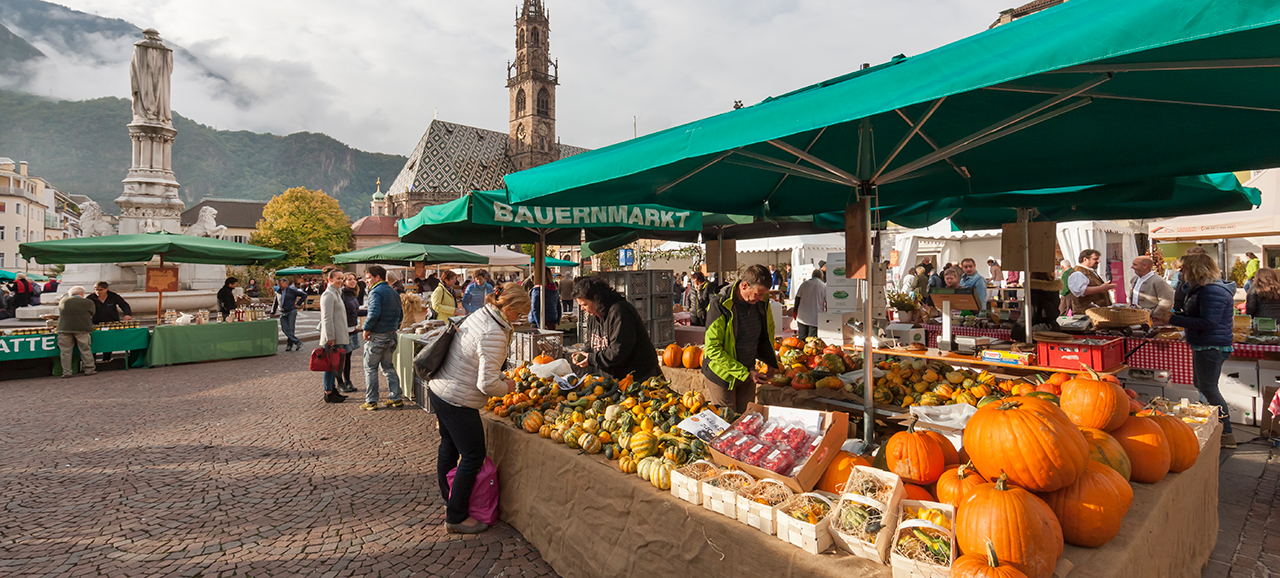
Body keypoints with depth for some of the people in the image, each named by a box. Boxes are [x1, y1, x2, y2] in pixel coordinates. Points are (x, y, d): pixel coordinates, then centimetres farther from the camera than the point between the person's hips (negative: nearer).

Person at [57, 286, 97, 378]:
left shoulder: (64, 301, 13)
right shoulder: (88, 303, 5)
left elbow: (60, 312, 25)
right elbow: (91, 315, 12)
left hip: (64, 329, 2)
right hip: (82, 329, -2)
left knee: (66, 352, 6)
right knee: (85, 350, 5)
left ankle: (66, 372, 7)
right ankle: (89, 369, 9)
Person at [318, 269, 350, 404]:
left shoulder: (337, 293, 18)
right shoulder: (328, 295, -13)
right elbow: (327, 318, -19)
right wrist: (330, 337, -22)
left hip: (339, 337, 10)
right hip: (333, 337, -10)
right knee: (331, 364, -4)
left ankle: (333, 390, 22)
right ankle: (328, 394, 2)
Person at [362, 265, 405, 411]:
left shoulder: (376, 292, -14)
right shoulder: (394, 292, 13)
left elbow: (374, 313, -27)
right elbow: (400, 314, 16)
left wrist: (366, 329, -16)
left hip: (377, 337, -8)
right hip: (392, 335, 8)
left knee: (370, 368, 4)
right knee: (388, 367, 16)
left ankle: (371, 401, 8)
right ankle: (396, 398, 16)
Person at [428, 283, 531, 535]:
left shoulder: (478, 315, 3)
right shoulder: (493, 334, -26)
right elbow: (487, 384, -26)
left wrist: (501, 377, 11)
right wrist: (507, 387, -6)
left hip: (438, 389, 10)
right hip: (457, 401, -10)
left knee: (449, 447, 25)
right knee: (473, 456, 4)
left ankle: (449, 502, 46)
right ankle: (456, 518, 17)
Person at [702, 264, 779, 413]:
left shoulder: (762, 302, -5)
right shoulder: (720, 306, -23)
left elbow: (769, 328, 18)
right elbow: (713, 349, -22)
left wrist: (771, 361, 6)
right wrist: (745, 373, -23)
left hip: (748, 372, 5)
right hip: (723, 374, -5)